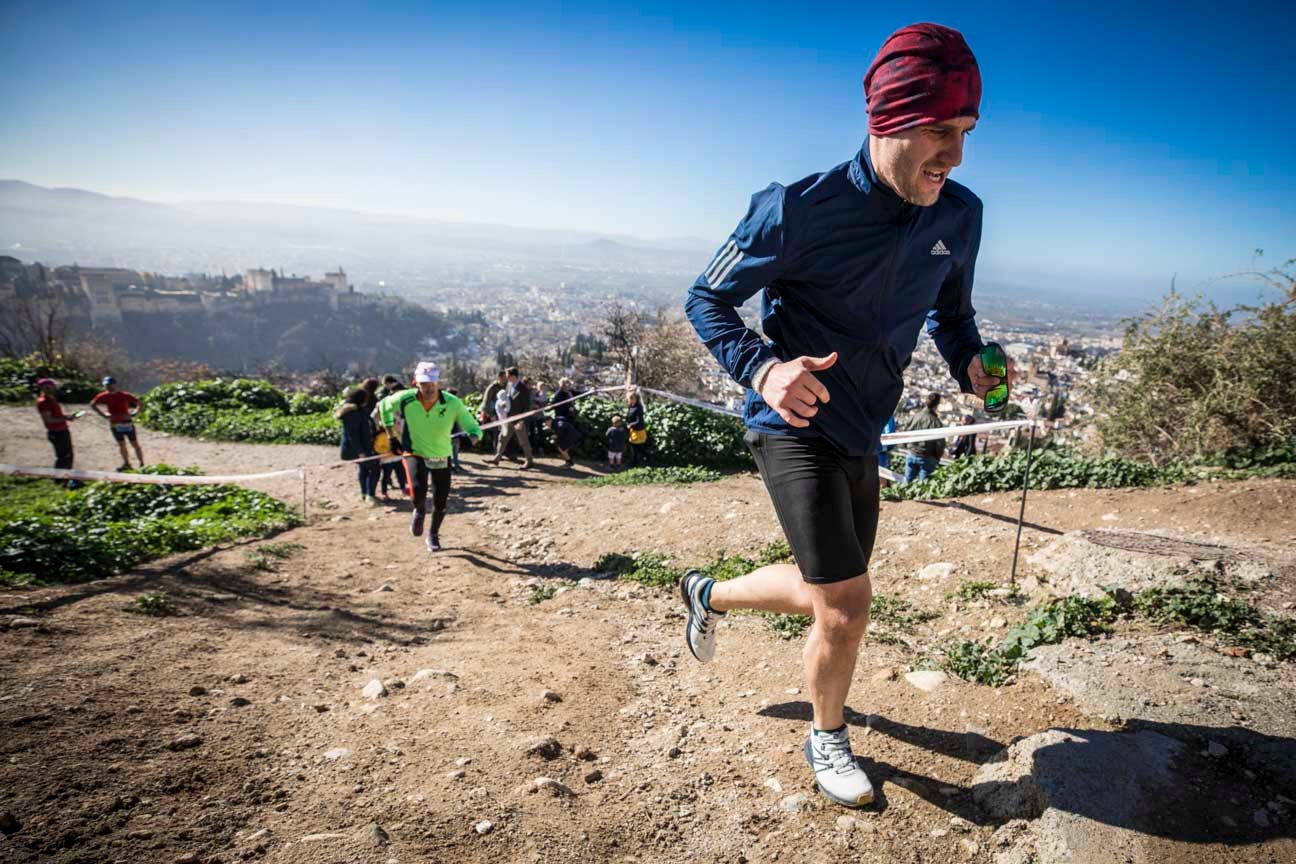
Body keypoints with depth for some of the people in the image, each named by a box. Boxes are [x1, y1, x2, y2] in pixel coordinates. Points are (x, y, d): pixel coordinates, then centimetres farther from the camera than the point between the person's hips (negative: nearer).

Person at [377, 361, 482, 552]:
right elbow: (384, 405, 3)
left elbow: (474, 428, -15)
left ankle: (433, 535, 39)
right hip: (414, 453, -1)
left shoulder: (452, 403, -21)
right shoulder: (406, 399, -19)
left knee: (440, 503, 7)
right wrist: (391, 436, 2)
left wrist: (472, 437, -39)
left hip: (441, 456, 1)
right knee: (418, 489, -28)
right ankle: (419, 511, 11)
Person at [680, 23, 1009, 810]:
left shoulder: (959, 216, -3)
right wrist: (763, 367, -29)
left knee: (831, 594, 20)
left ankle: (709, 595, 48)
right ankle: (828, 738, 23)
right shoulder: (799, 210, -20)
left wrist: (972, 366, -8)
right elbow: (708, 299, -10)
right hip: (795, 426, -7)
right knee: (847, 607, -10)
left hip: (862, 435, 7)